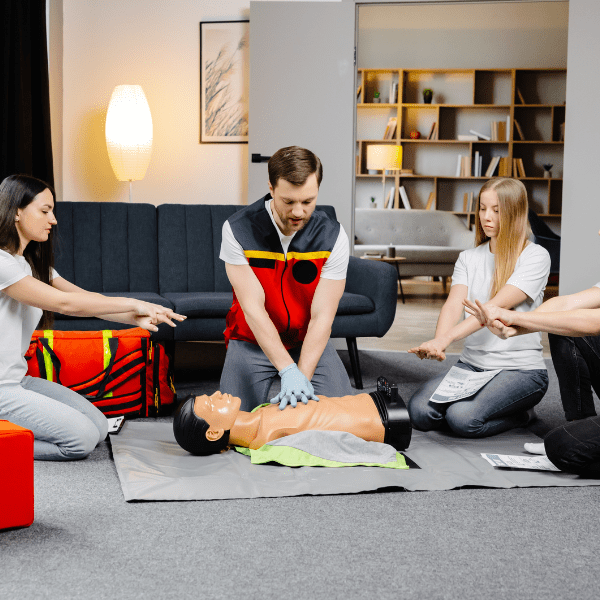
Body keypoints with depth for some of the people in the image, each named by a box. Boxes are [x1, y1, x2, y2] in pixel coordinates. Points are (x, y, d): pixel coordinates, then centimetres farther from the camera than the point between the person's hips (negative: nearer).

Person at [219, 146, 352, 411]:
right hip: (252, 341, -1)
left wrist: (303, 377, -29)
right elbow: (253, 307, -22)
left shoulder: (333, 236, -15)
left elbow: (322, 316, -17)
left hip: (309, 341, 1)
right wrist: (289, 371, -33)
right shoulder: (237, 230, -18)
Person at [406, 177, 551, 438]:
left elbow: (498, 305, -20)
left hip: (519, 369, -5)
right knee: (419, 411, -18)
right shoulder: (469, 258, 10)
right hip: (471, 364, 5)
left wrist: (448, 337, -34)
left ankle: (519, 414, 3)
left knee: (463, 417, -29)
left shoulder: (535, 257, -6)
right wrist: (438, 343, -30)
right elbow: (454, 304, -7)